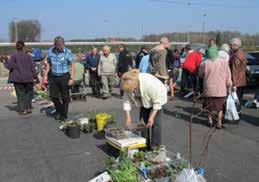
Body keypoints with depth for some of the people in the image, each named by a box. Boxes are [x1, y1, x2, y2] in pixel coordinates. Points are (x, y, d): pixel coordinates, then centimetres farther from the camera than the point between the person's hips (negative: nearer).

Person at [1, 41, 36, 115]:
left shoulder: (13, 56, -7)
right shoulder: (28, 56, -1)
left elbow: (9, 66, -9)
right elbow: (32, 68, -1)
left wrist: (5, 62, 9)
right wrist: (34, 76, 7)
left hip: (18, 78, -1)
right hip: (28, 78, 1)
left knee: (20, 94, 6)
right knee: (28, 93, 16)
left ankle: (22, 110, 6)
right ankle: (28, 108, 13)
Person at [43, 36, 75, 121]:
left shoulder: (68, 52, -10)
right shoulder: (50, 51, 2)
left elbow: (72, 65, -7)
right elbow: (48, 64, 13)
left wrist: (71, 78, -13)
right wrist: (45, 75, 9)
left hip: (64, 76, -3)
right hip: (53, 76, 4)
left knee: (65, 97, 3)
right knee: (53, 96, 6)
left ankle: (64, 115, 18)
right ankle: (59, 111, 31)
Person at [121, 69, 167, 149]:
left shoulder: (149, 83, -42)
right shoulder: (129, 85, -26)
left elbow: (158, 101, -31)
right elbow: (127, 101, -15)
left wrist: (152, 117, -29)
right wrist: (128, 118, -19)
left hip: (158, 98, -5)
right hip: (144, 101, 6)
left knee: (155, 121, -12)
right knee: (143, 120, 3)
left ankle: (155, 147, -2)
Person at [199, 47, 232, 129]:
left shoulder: (204, 64, -8)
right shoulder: (224, 62, -7)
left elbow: (200, 75, 7)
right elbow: (228, 76, -3)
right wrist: (229, 85, 9)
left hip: (209, 89, 0)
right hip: (221, 89, 0)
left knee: (209, 106, 19)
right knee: (220, 106, 13)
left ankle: (210, 120, 23)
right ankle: (219, 123, 14)